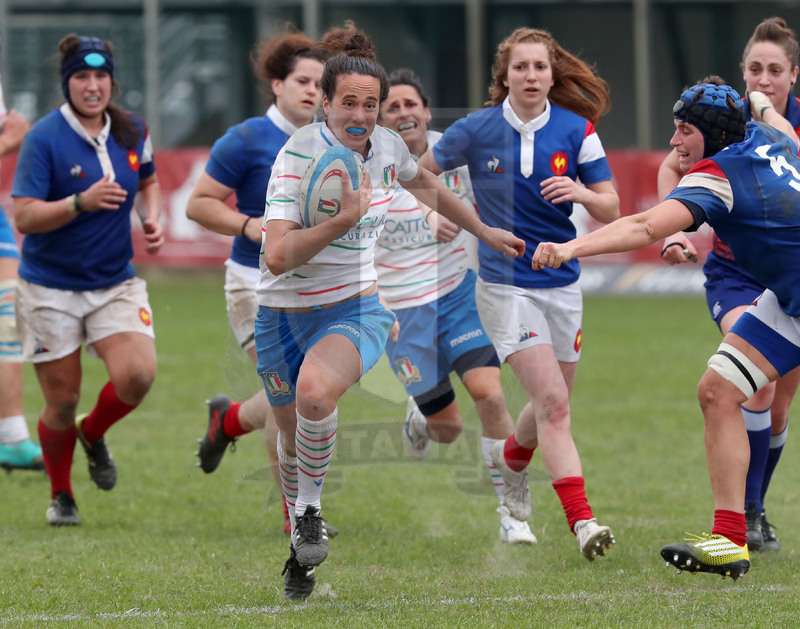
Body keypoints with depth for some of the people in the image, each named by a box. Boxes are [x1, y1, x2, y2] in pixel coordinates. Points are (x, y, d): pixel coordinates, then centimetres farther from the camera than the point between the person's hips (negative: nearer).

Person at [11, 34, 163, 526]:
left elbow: (149, 180, 23)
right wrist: (81, 203, -30)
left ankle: (94, 433, 15)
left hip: (116, 283, 3)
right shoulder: (44, 138, -13)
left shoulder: (133, 131, 2)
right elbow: (24, 217, -17)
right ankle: (61, 496, 27)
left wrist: (153, 219, 3)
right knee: (62, 402, 1)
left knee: (138, 375, -19)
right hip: (51, 289, -3)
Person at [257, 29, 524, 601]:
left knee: (314, 391, -32)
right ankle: (301, 548, 39)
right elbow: (276, 256, -27)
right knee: (292, 436, 11)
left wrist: (483, 229, 33)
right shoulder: (300, 154, -18)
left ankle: (311, 510, -11)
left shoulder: (387, 146, -3)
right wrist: (343, 219, -35)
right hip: (285, 313, -1)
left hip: (355, 311, 1)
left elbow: (425, 184, 23)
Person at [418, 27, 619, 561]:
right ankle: (582, 522, -21)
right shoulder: (477, 131, -8)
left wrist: (580, 192, -22)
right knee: (554, 402, -16)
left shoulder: (577, 130, -3)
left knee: (553, 403, 16)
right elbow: (421, 169, 7)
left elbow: (611, 208, -4)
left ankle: (512, 457, 50)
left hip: (561, 283, 4)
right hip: (505, 286, -4)